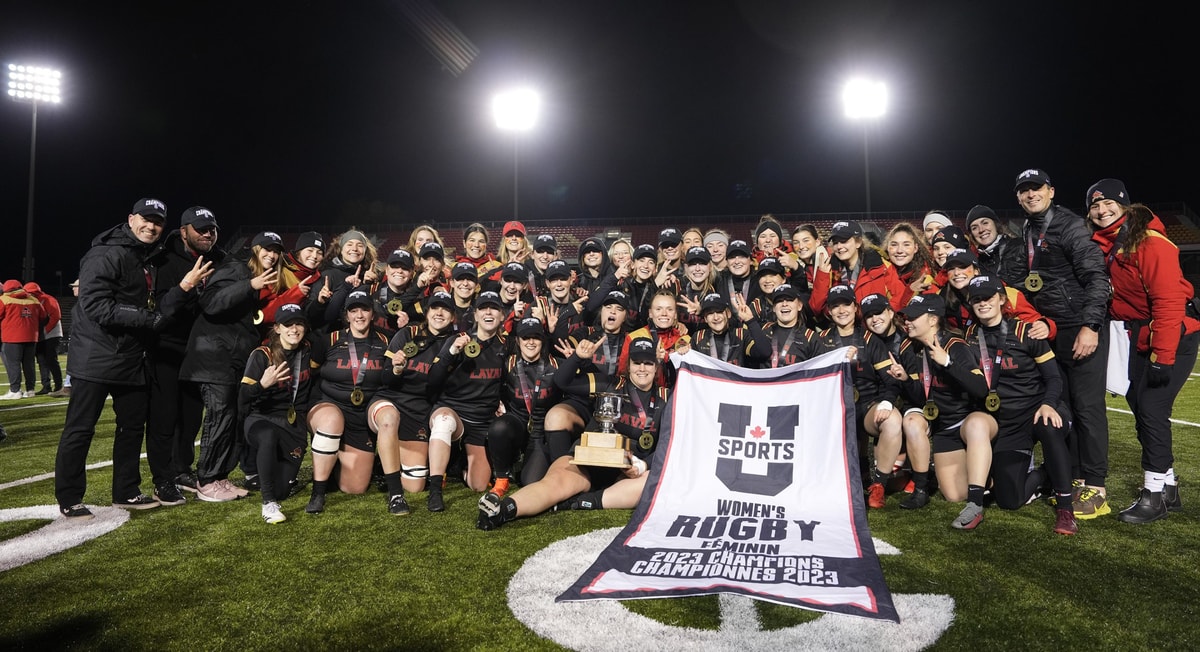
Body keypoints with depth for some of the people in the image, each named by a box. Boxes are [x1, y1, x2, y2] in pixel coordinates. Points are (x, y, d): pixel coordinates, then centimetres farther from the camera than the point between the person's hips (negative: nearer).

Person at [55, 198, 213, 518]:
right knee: (80, 429, 2)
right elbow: (96, 306, -24)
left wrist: (185, 286, -3)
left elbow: (158, 311, 10)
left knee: (133, 426, 13)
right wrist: (147, 318, -22)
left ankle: (126, 492, 25)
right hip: (96, 358, -9)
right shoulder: (106, 255, -14)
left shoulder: (150, 262, 13)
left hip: (132, 360, 9)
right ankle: (69, 500, 13)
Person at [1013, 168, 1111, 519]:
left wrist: (1090, 327, -24)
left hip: (1082, 330, -8)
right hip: (1049, 331, 8)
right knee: (1060, 406, 10)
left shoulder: (1071, 226, -10)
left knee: (1087, 406, -5)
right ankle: (1074, 477, 20)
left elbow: (1097, 277, -17)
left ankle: (1095, 489, 1)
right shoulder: (1027, 233, 14)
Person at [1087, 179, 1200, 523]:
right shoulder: (1103, 245, 5)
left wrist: (1162, 356, -25)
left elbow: (1169, 300, -23)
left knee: (1152, 407, -12)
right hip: (1140, 335, 9)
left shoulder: (1149, 242, -20)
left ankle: (1155, 495, 0)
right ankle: (1168, 489, 24)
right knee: (1138, 403, 10)